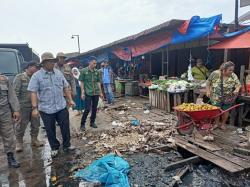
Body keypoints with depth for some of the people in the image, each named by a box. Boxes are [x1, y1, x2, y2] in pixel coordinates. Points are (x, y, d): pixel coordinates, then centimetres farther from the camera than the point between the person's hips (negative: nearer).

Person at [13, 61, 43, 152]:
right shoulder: (19, 77, -5)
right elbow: (15, 92, -9)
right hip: (23, 106, -5)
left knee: (36, 124, 13)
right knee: (21, 126, 6)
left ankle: (34, 139, 30)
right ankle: (19, 143, 23)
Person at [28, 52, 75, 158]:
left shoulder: (58, 73, 6)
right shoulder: (37, 76, -7)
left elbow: (66, 87, 12)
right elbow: (33, 92, -10)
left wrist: (70, 100, 10)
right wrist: (34, 108, -15)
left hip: (61, 106, 3)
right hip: (46, 109, -3)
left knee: (65, 127, 10)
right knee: (50, 130, 11)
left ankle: (67, 145, 29)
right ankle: (54, 148, 30)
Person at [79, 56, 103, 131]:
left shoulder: (97, 72, 8)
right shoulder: (84, 71, -3)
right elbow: (82, 82, -2)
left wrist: (100, 92, 11)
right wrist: (82, 92, -8)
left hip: (96, 93, 4)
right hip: (88, 93, -4)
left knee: (94, 108, 10)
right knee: (87, 109, -5)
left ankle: (92, 122, 25)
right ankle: (82, 124, 10)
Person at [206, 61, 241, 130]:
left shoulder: (233, 76, -7)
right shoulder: (215, 73, -12)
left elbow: (238, 84, -3)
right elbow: (208, 82, -3)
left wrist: (237, 89, -25)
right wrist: (208, 91, -9)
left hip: (228, 98, 2)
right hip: (216, 97, -1)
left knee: (225, 111, 11)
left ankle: (223, 124, 34)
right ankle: (217, 123, 28)